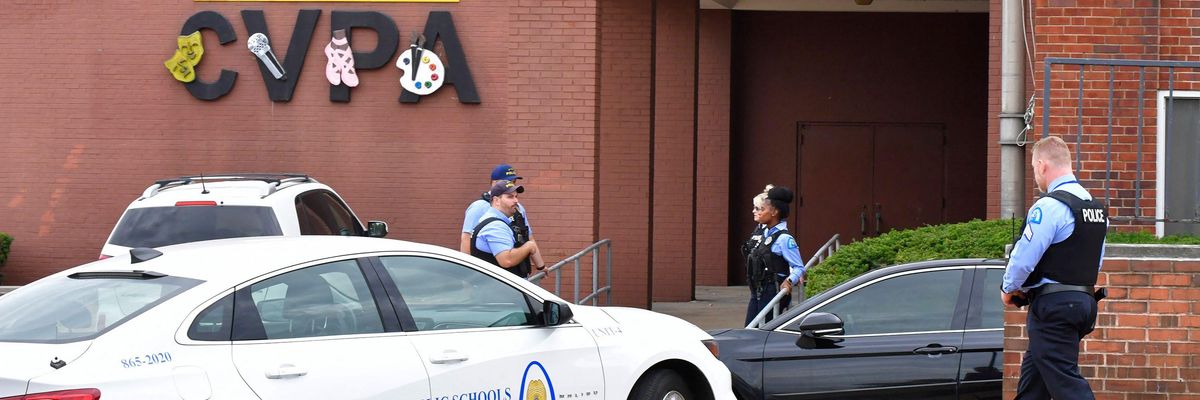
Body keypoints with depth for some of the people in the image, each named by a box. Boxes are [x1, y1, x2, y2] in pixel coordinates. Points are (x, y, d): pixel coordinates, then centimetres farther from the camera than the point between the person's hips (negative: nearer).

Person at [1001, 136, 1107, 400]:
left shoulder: (1050, 206, -16)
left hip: (1053, 308, -9)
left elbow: (1024, 256, -17)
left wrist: (1009, 289, 2)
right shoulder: (1095, 207, 13)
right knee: (1033, 379, 18)